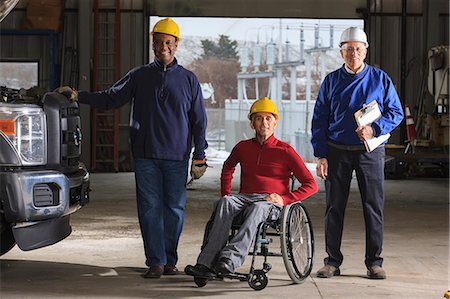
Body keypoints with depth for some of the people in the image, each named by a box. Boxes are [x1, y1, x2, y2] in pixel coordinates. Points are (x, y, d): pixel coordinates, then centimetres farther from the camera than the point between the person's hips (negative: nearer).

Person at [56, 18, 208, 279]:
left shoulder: (189, 79, 8)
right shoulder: (139, 76, 11)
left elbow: (199, 120, 10)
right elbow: (110, 99, 13)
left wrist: (199, 157, 5)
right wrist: (78, 96, 0)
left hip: (177, 157, 0)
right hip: (145, 155, 1)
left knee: (175, 209, 1)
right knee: (150, 208, -2)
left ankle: (170, 260, 13)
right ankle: (156, 262, 2)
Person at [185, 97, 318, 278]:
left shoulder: (285, 151, 5)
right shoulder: (243, 147, 16)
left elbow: (311, 185, 3)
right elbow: (228, 167, 38)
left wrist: (284, 199, -10)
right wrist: (226, 193, 21)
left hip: (271, 203, -3)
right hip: (244, 198, 3)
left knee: (257, 209, -39)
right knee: (225, 203, -32)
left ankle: (231, 259, -58)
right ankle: (206, 263, -47)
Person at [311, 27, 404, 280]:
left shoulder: (380, 79, 5)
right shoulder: (331, 81, 6)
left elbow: (396, 113, 5)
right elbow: (319, 120, 6)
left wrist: (374, 129, -13)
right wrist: (321, 156, -3)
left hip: (370, 152, -1)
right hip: (337, 152, 1)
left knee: (374, 206, 0)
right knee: (334, 207, 3)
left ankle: (374, 262, 8)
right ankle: (332, 261, 11)